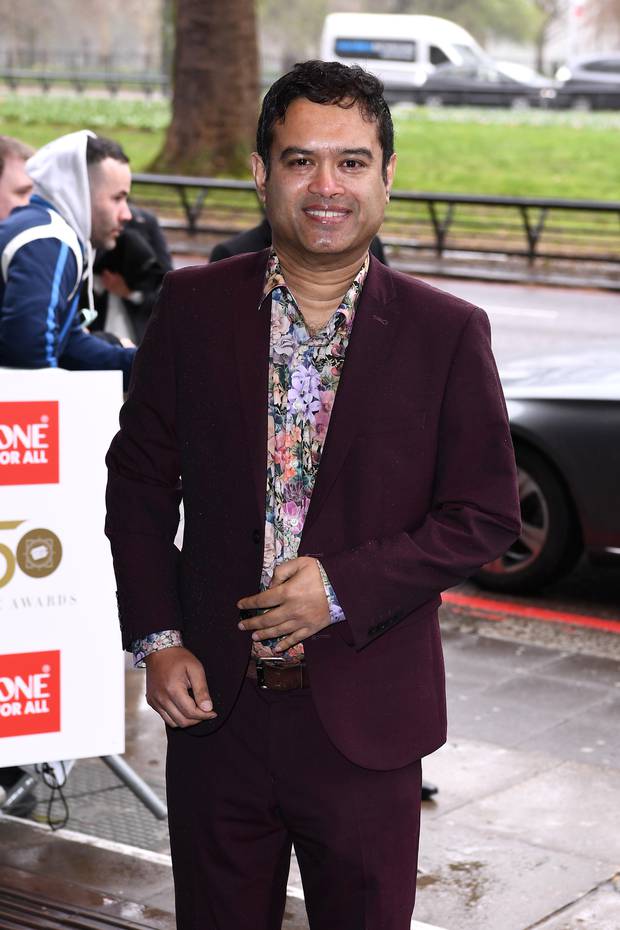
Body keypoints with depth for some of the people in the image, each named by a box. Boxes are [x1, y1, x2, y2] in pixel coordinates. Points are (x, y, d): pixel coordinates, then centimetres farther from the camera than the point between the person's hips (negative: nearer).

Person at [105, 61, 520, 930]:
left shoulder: (447, 333, -5)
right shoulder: (194, 306, -1)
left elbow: (486, 514, -4)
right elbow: (139, 480, 6)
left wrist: (345, 588, -15)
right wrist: (156, 638, -2)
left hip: (366, 720, -1)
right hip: (213, 701, 2)